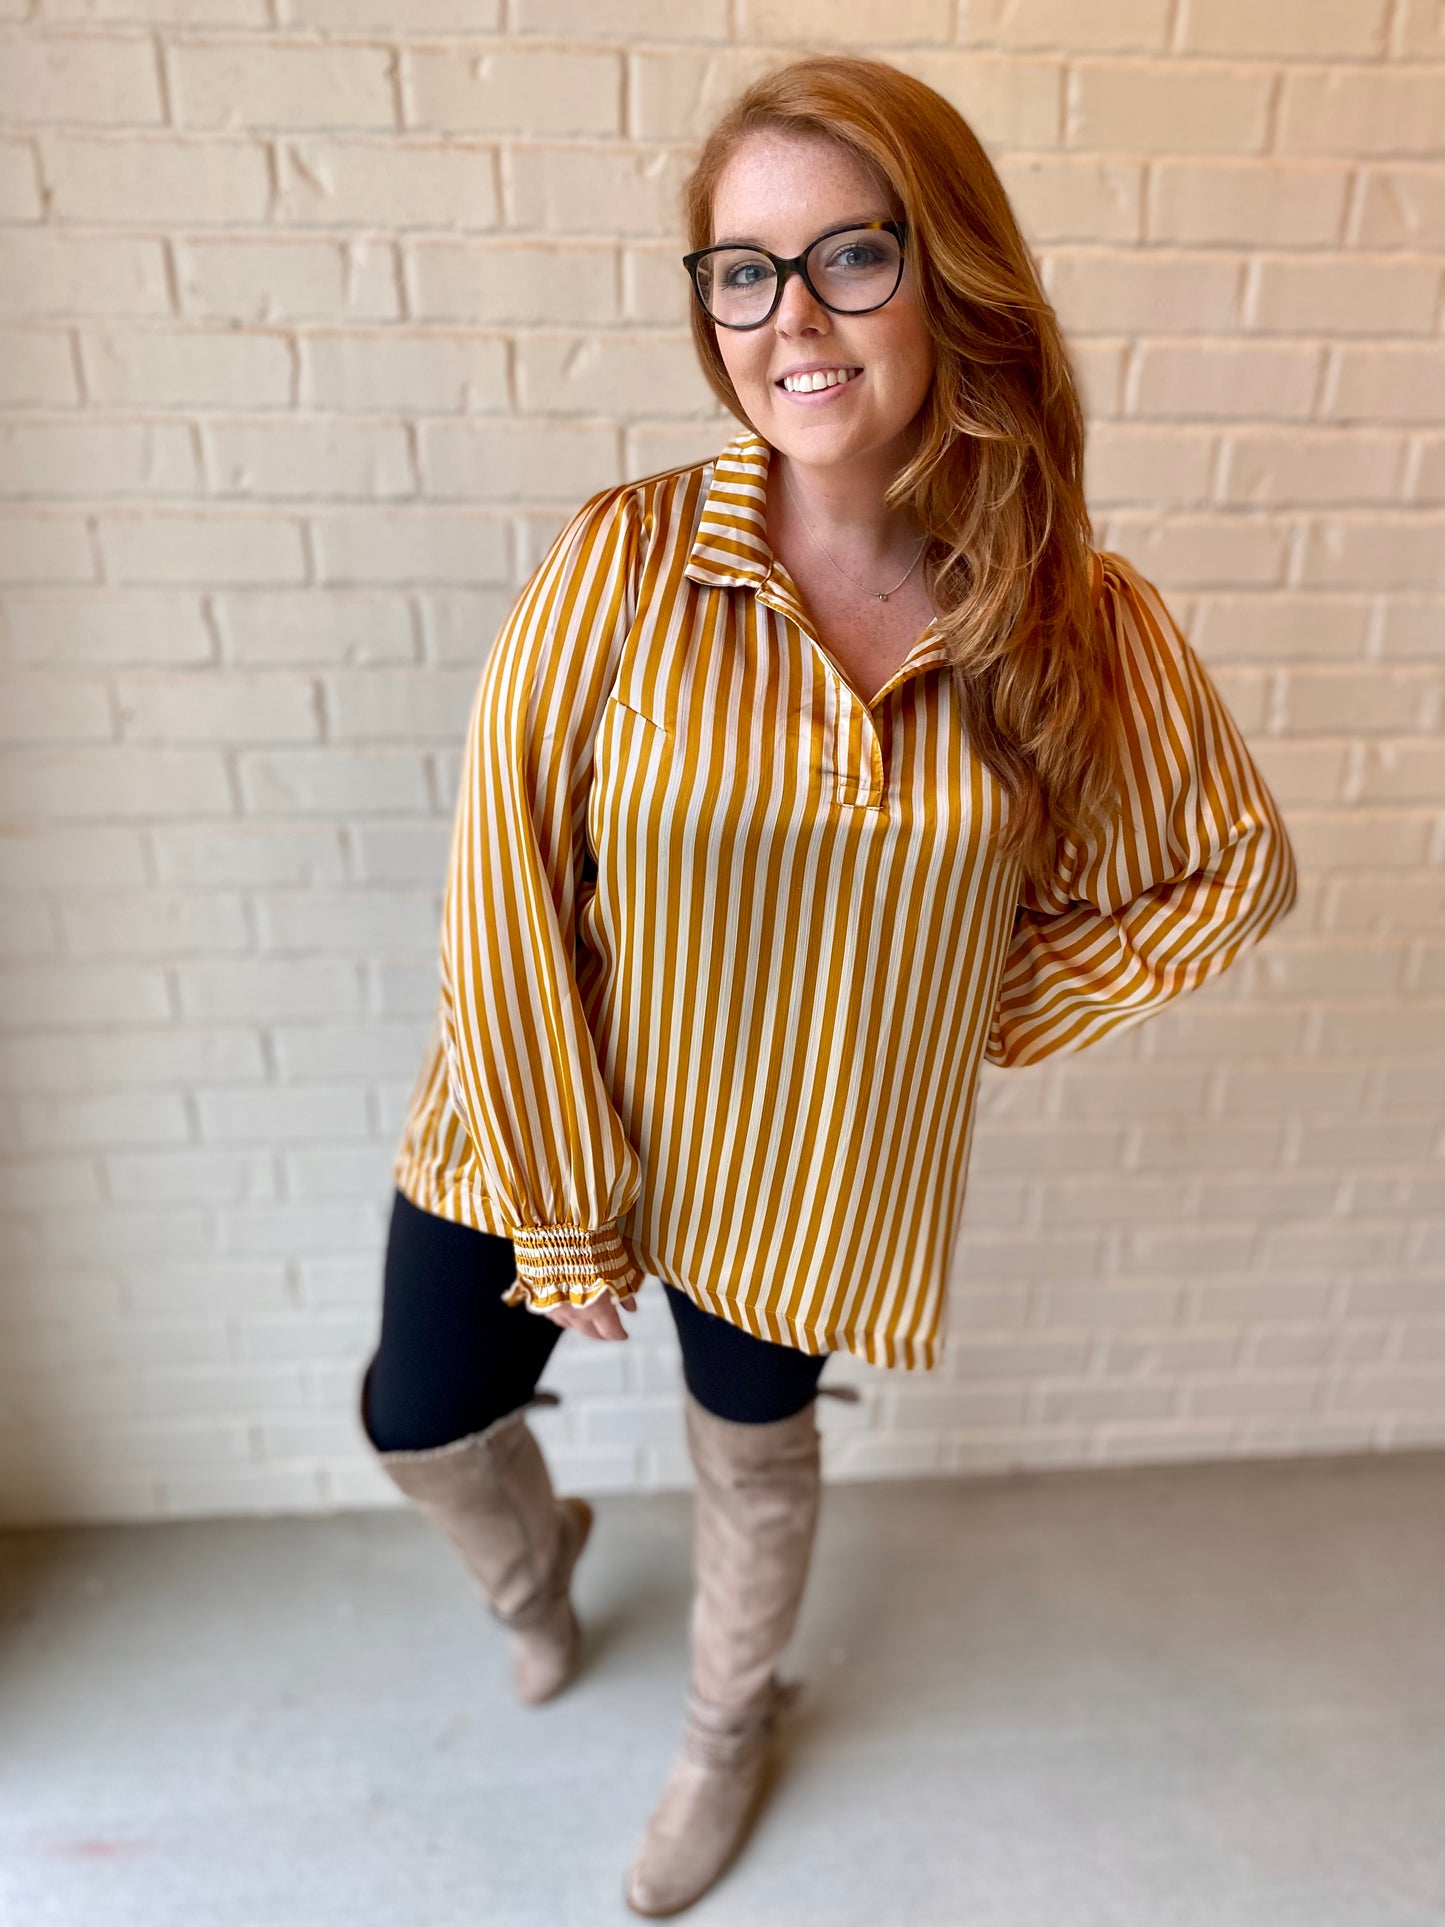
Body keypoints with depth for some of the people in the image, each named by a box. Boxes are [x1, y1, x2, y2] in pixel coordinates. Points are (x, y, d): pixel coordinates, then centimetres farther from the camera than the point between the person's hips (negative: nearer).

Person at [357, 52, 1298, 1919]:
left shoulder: (1083, 625, -13)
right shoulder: (625, 557, -19)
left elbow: (1228, 865, 2)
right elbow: (509, 888, -16)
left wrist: (997, 1003, -5)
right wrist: (568, 1211, -11)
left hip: (800, 1152, 1)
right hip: (552, 1118, 1)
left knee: (752, 1452, 23)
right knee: (422, 1424, 17)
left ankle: (730, 1717, 60)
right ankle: (534, 1565, 59)